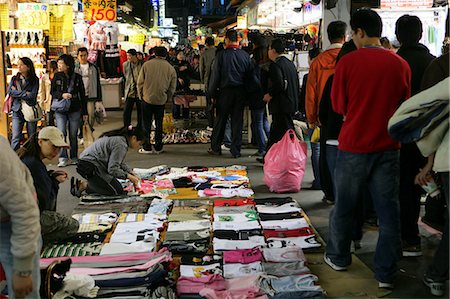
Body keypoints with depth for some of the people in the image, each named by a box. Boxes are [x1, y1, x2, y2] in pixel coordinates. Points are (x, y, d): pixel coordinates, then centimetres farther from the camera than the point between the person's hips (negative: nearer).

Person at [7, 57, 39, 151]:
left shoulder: (34, 80, 0)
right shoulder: (14, 79, 8)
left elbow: (32, 95, -11)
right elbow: (9, 91, -6)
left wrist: (17, 93, -6)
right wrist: (25, 93, -10)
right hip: (17, 111, 1)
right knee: (16, 138, -4)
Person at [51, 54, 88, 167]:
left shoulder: (77, 77, 2)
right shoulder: (57, 76, 4)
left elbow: (82, 95, 7)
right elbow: (52, 92, 6)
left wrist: (85, 112, 6)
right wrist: (62, 95, -16)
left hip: (75, 110, 0)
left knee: (73, 135, 4)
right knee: (61, 133, -9)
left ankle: (74, 158, 18)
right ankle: (63, 158, -5)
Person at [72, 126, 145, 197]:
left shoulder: (119, 138, 12)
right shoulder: (121, 144, -20)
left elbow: (119, 162, 23)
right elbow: (113, 169, -23)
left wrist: (131, 172, 14)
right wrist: (128, 176, -13)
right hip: (90, 167, -11)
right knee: (117, 190, -9)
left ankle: (80, 184, 13)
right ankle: (85, 185, -6)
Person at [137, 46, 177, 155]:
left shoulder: (146, 65, -3)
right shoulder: (171, 68, 1)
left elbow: (140, 82, -1)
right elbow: (172, 88, 6)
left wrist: (141, 95, 11)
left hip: (147, 98, -1)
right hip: (161, 100, 1)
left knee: (146, 124, 7)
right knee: (159, 124, 11)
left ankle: (147, 147, 8)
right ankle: (158, 147, 16)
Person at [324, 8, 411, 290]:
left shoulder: (348, 62, -10)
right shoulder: (401, 64, -3)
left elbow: (339, 106, -2)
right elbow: (405, 106, 9)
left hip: (354, 145, -1)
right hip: (388, 147, 2)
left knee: (345, 205, 15)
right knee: (388, 210, 8)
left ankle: (338, 257, 31)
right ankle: (386, 273, 14)